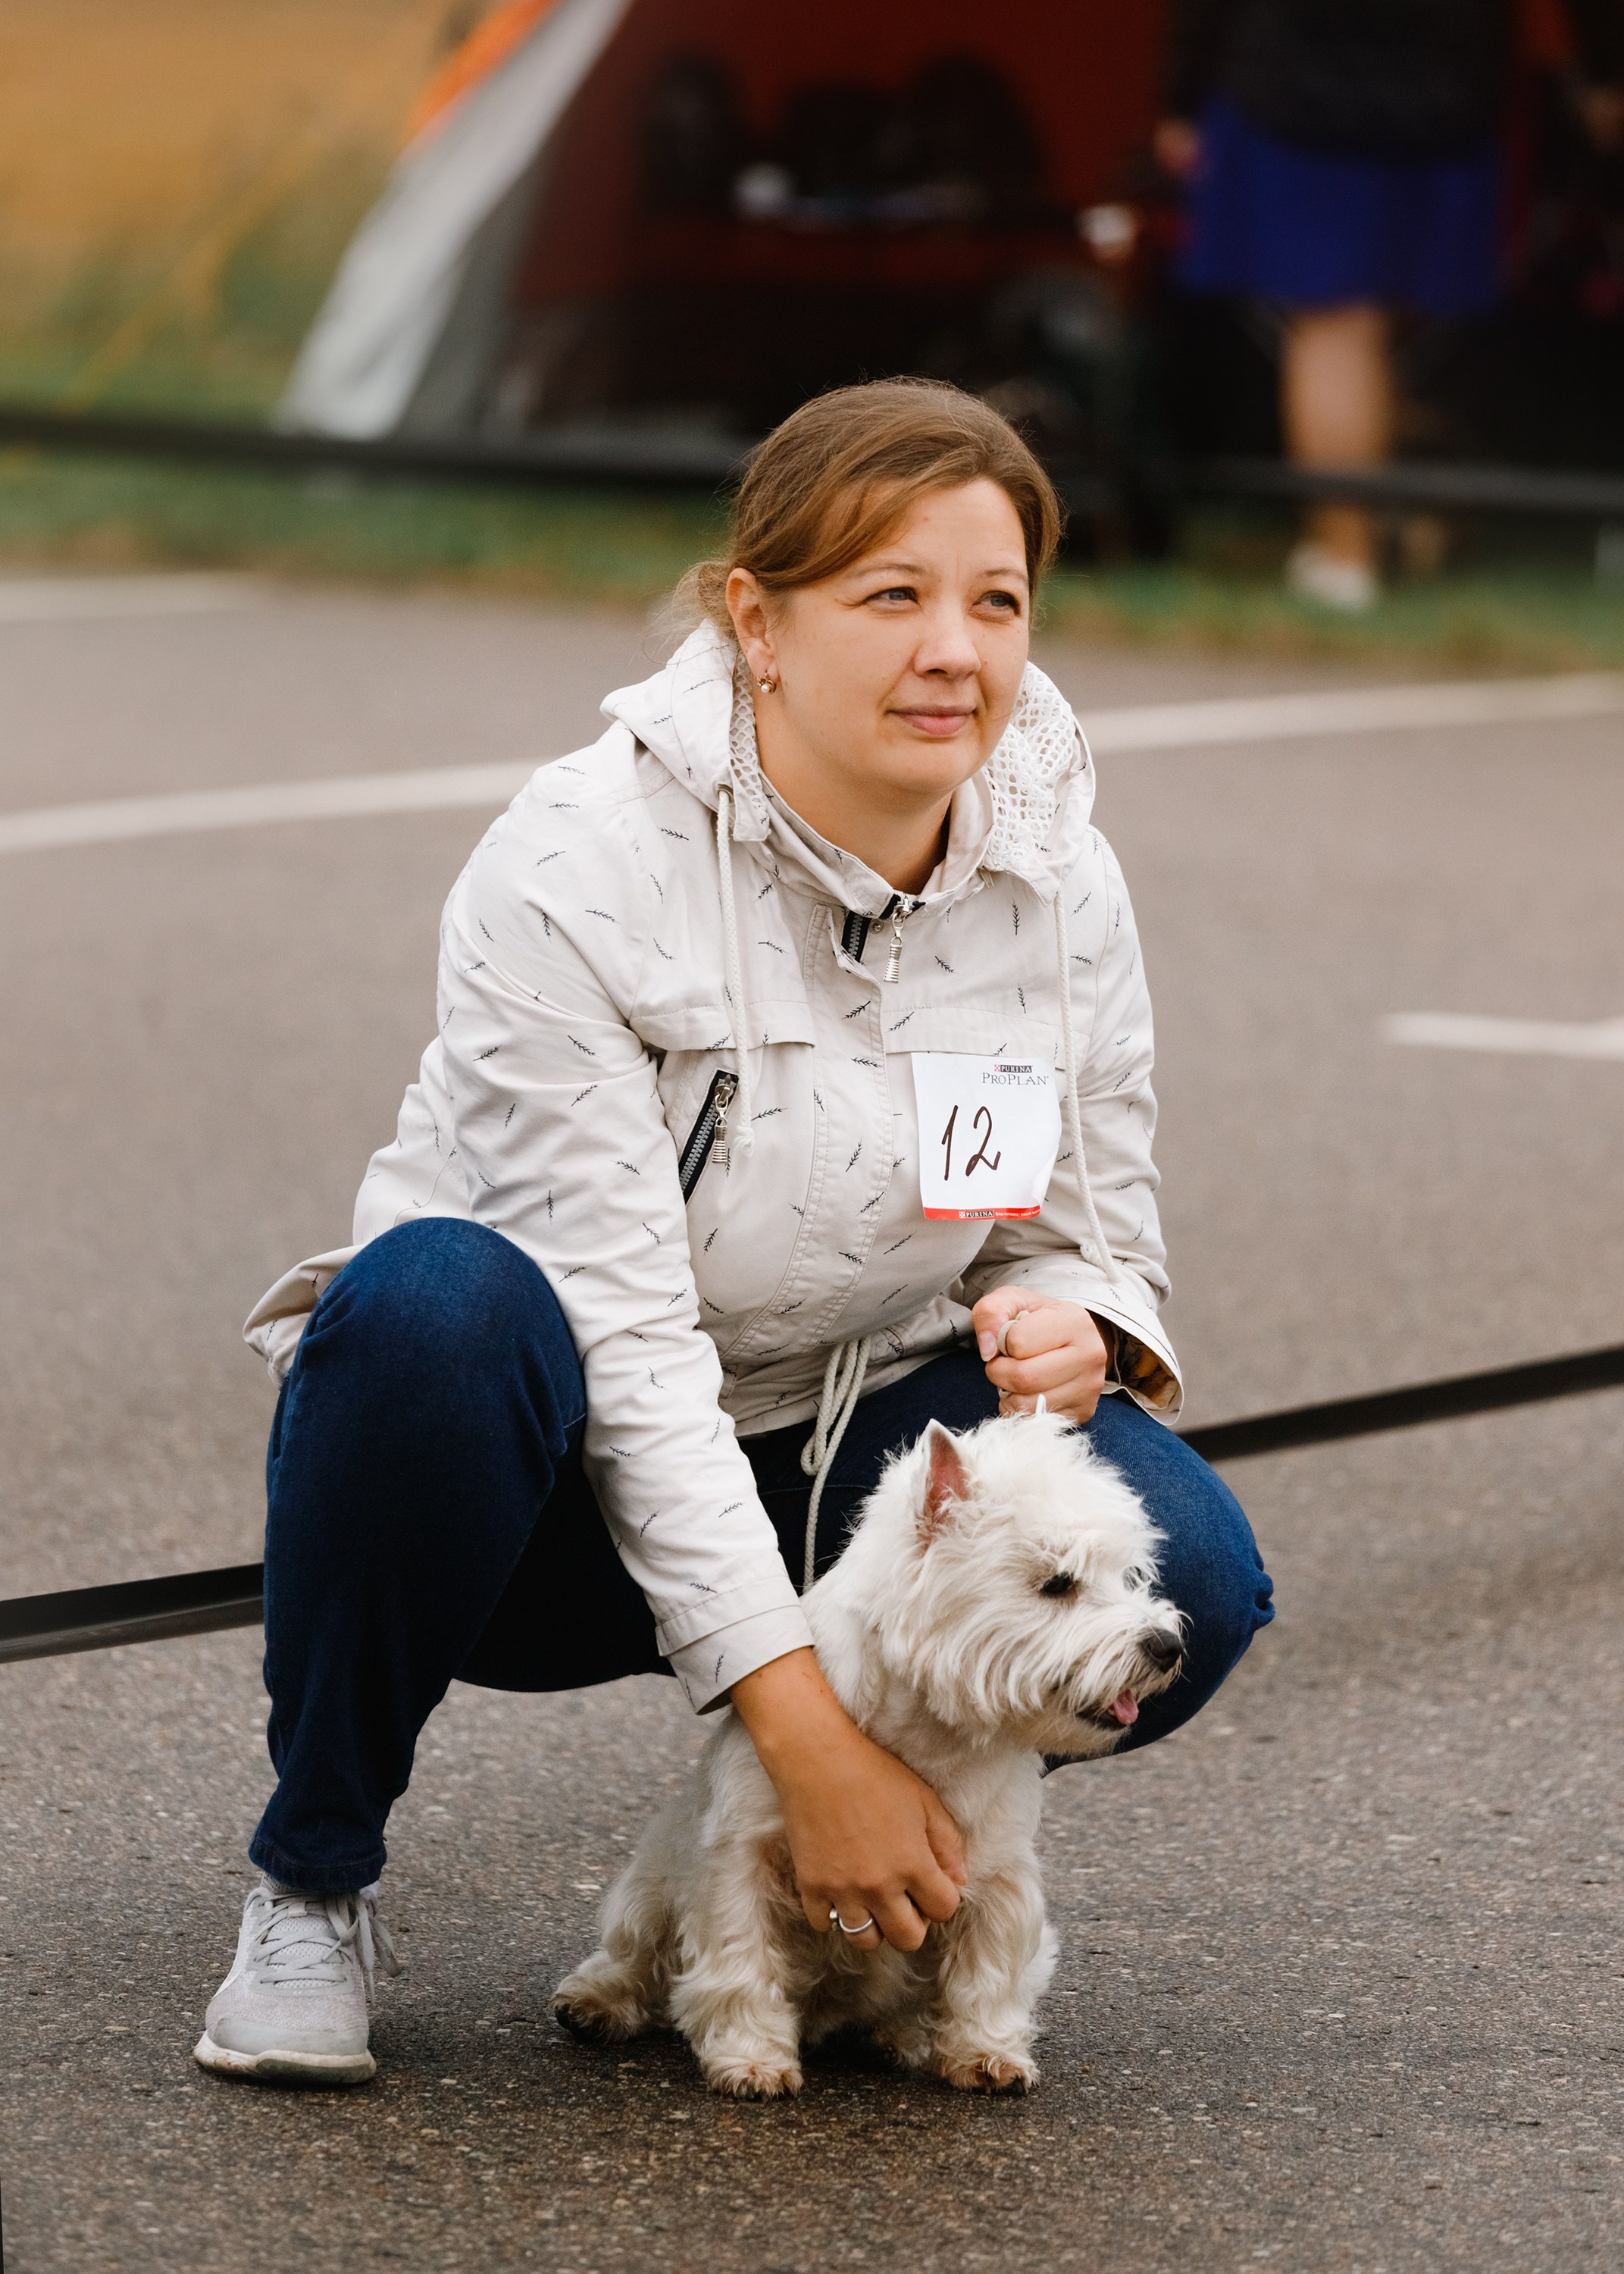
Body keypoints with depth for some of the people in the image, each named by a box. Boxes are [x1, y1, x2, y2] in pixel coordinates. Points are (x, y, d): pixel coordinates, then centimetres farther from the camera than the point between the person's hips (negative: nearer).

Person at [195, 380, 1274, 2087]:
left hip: (832, 1463, 4)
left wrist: (1064, 1319, -20)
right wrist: (805, 1733, -33)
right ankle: (314, 1881, -16)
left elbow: (1093, 1235, 8)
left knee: (1176, 1579, -26)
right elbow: (619, 1336, -27)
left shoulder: (1060, 885, -5)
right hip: (562, 1488, -4)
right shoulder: (578, 869, -22)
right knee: (437, 1299, -38)